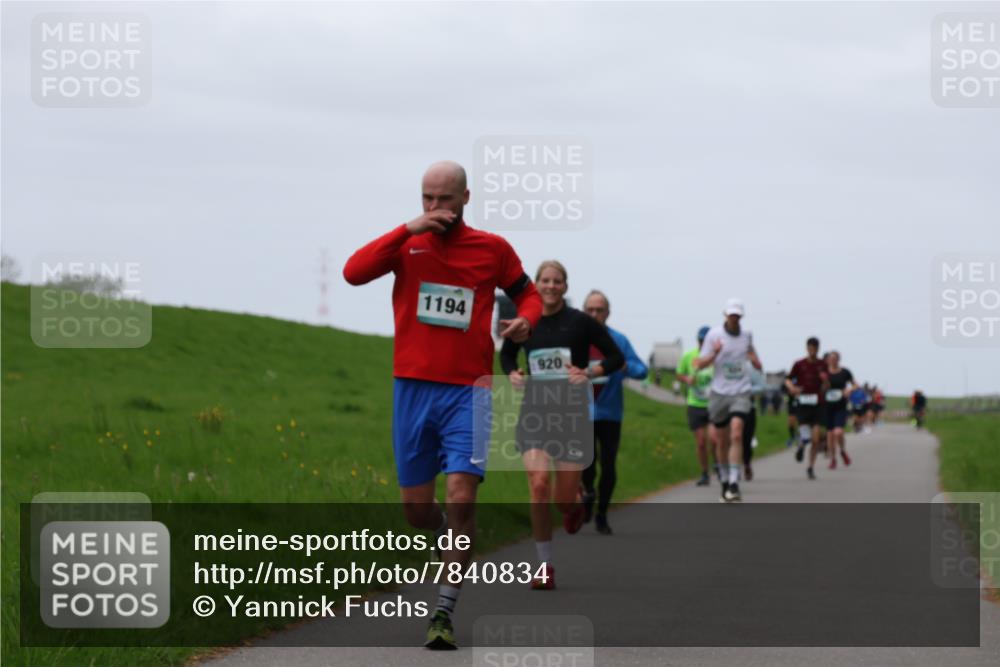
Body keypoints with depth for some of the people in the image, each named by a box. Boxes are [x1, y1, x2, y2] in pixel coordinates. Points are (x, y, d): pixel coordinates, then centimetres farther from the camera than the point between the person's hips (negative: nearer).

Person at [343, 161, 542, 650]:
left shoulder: (492, 249, 5)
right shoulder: (408, 244, 4)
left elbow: (526, 293, 19)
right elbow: (354, 272, -11)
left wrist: (526, 319, -4)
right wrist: (409, 230, -17)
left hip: (468, 392, -1)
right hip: (412, 389, 2)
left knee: (460, 498, -13)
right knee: (416, 510, 6)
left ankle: (444, 614, -8)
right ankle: (455, 536, 41)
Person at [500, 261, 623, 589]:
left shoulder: (581, 322, -3)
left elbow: (617, 357, 2)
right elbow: (506, 355, 22)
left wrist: (590, 372, -15)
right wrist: (512, 373, 1)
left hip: (572, 414, -1)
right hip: (534, 413, 1)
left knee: (564, 499, -1)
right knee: (539, 483, -18)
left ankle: (575, 502, 41)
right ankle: (545, 567, -9)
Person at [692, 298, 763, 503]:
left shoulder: (747, 334, 5)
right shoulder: (714, 335, -3)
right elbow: (700, 364, -4)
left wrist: (755, 359, 6)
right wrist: (714, 354, -22)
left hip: (740, 393, 0)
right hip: (719, 393, 0)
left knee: (736, 435, -19)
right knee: (722, 442, 8)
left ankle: (734, 484, -23)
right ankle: (725, 480, 29)